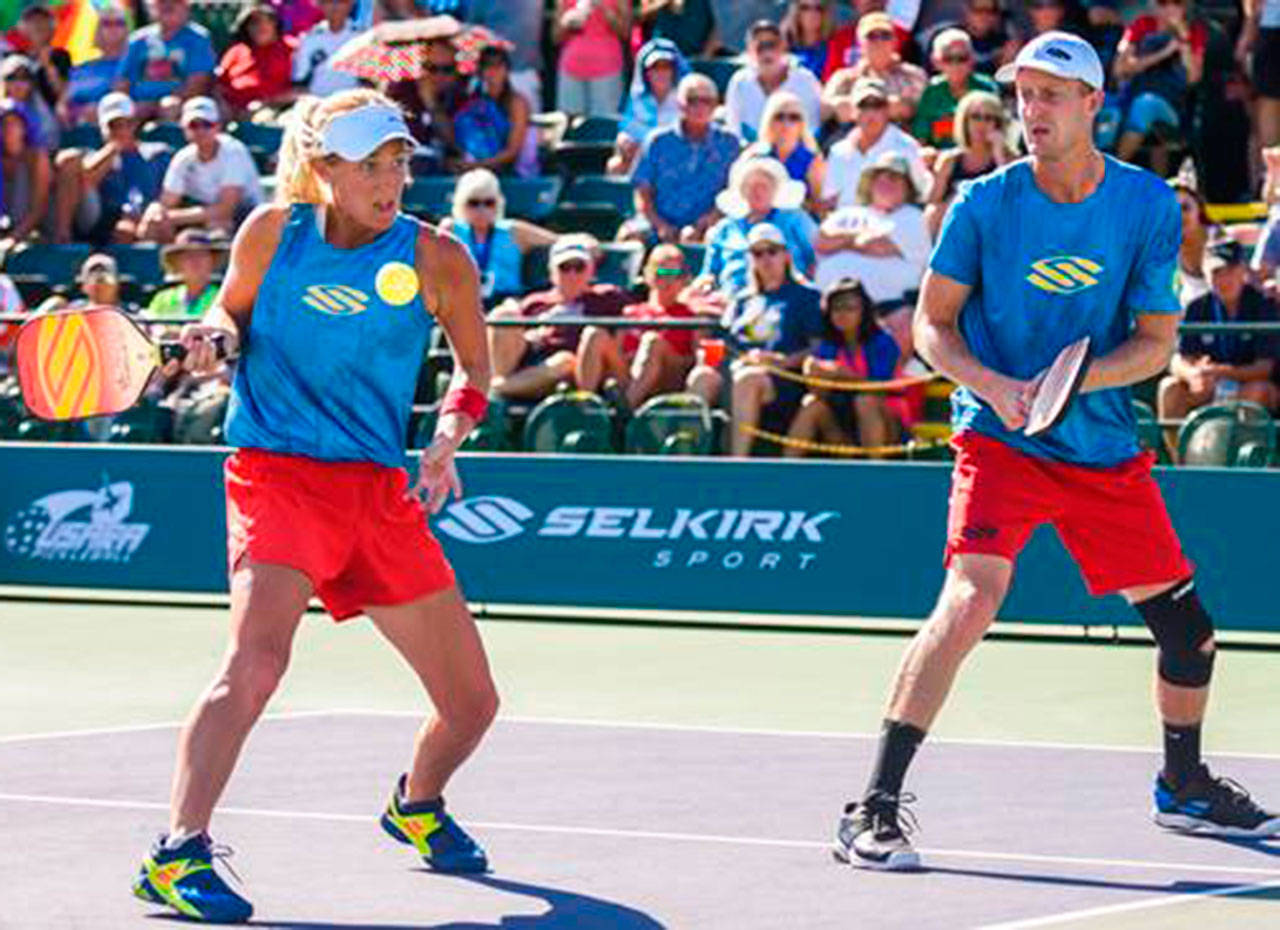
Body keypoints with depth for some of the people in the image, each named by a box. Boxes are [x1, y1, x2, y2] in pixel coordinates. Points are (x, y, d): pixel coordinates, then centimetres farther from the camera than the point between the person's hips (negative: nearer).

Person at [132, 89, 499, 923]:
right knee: (257, 658, -30)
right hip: (277, 474, -3)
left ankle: (417, 805, 43)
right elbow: (231, 314, 15)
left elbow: (475, 369, 9)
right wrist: (216, 336, -8)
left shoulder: (436, 259, -1)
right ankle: (177, 855, -31)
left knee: (473, 704, 9)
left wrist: (448, 439, -10)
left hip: (382, 491, 3)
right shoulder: (273, 233, -1)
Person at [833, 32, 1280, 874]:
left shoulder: (1148, 204, -3)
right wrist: (995, 386, -20)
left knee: (1187, 626, 9)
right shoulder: (986, 204, -8)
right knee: (971, 601, -26)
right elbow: (932, 324, -1)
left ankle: (1184, 787, 37)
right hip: (1000, 441, -3)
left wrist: (1071, 380, -18)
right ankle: (875, 808, -23)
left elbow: (1157, 340, -1)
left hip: (1106, 451, 4)